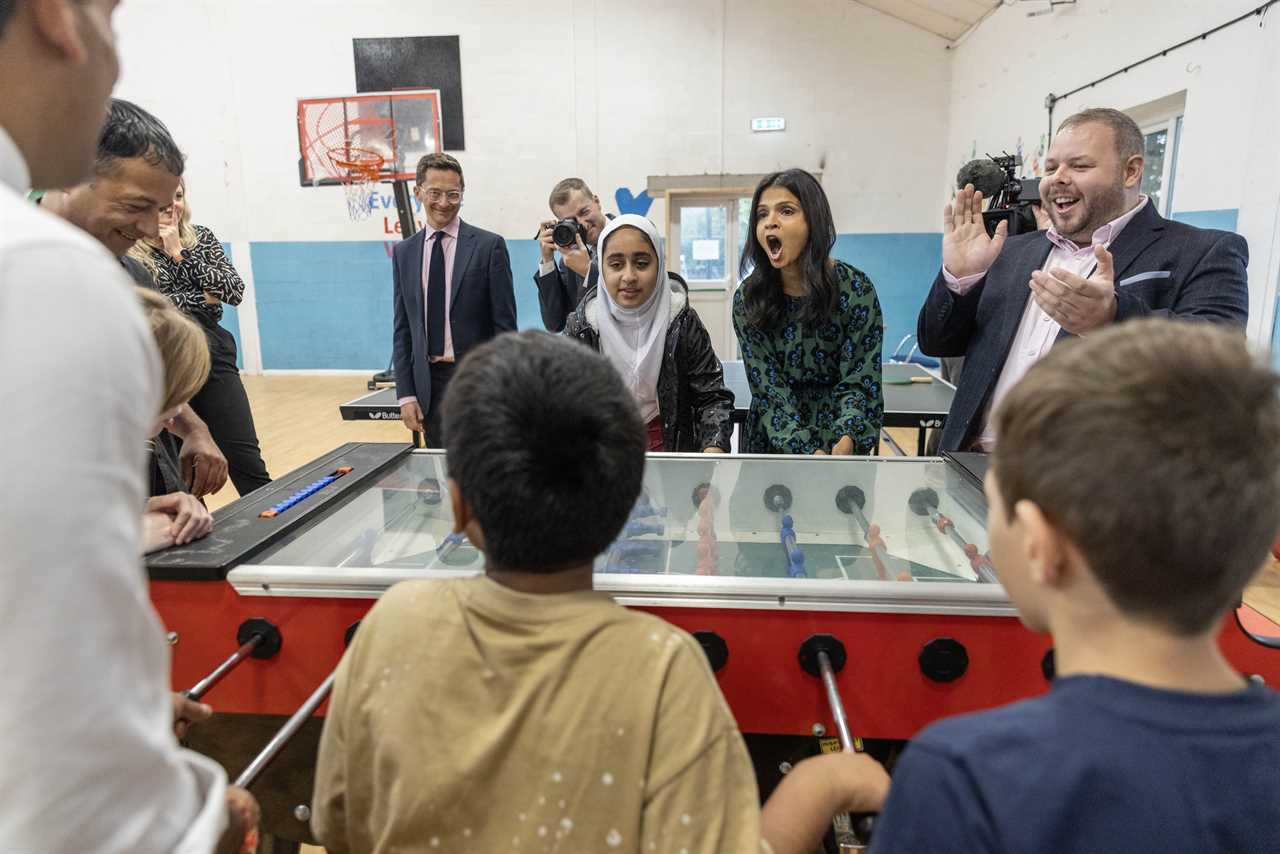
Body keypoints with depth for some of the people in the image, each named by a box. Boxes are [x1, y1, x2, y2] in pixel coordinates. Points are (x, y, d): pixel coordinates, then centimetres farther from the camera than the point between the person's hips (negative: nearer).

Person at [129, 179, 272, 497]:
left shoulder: (202, 237, 10)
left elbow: (235, 291, -1)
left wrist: (182, 255, -6)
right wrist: (202, 298, -8)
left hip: (213, 357, 3)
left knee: (246, 461, 0)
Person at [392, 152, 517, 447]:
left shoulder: (489, 245, -2)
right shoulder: (404, 253, 9)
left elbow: (505, 324, -4)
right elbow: (402, 329, 10)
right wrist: (406, 394, 3)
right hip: (429, 382, 3)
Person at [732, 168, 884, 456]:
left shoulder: (856, 288, -7)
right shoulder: (747, 300, -4)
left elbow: (859, 382, -10)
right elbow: (767, 386, -9)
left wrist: (846, 442, -28)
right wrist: (806, 451, -23)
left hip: (841, 440, -1)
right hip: (772, 439, 1)